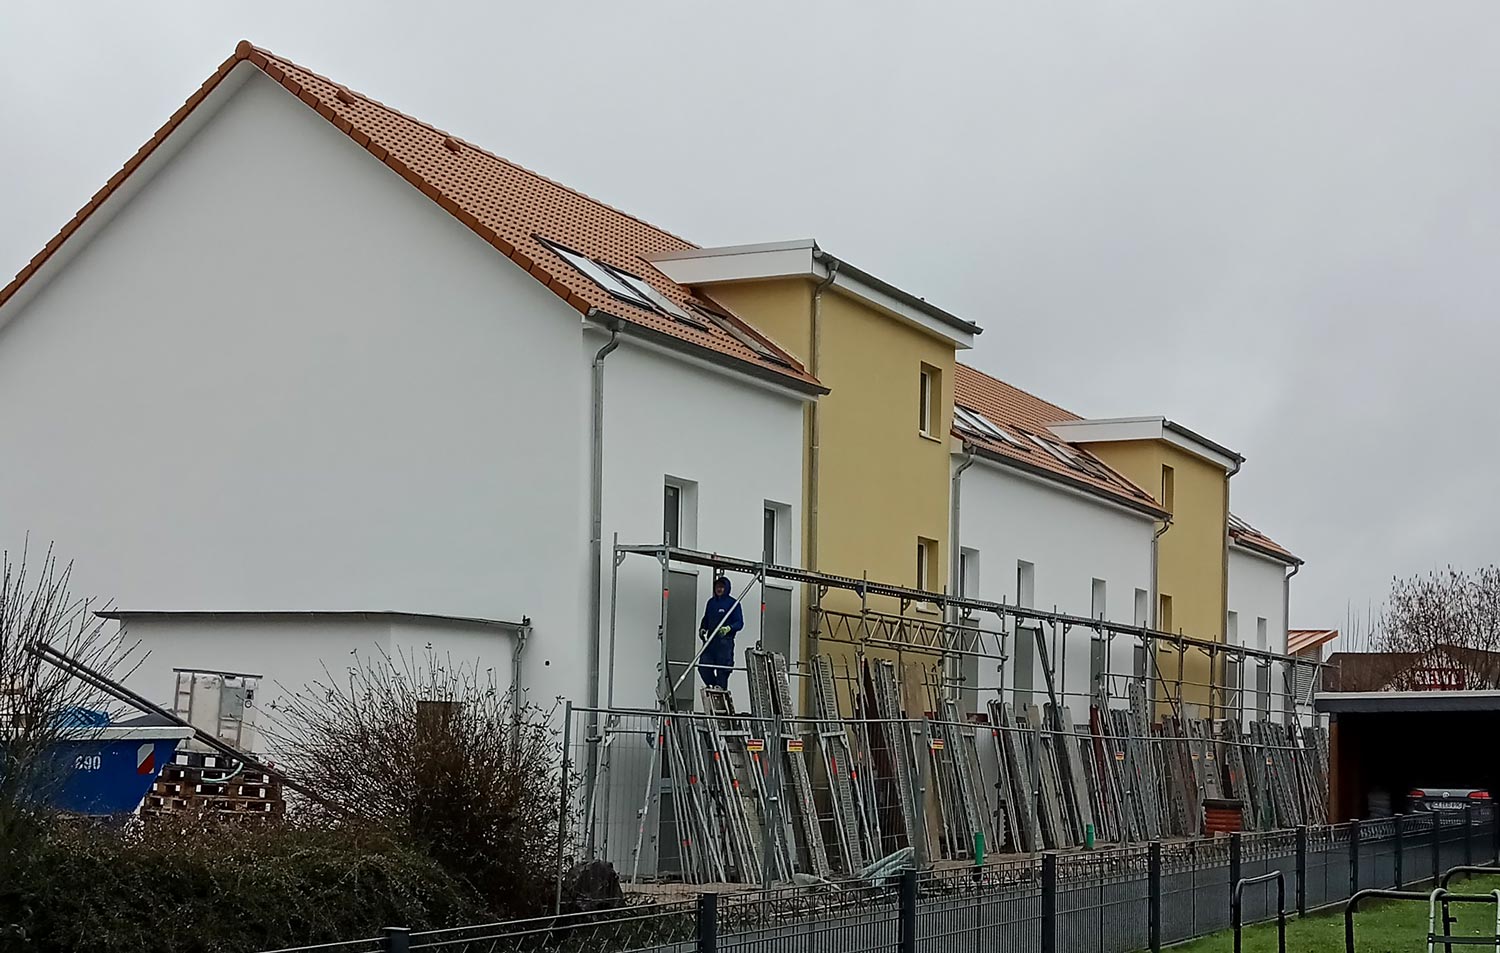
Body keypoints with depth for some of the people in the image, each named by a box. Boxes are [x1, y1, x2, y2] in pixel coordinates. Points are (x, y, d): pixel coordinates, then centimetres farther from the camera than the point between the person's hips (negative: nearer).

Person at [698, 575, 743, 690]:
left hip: (725, 641, -5)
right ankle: (714, 686, 15)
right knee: (703, 666, -3)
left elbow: (739, 623, -3)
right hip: (710, 640, 5)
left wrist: (729, 628, -21)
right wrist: (702, 629, 5)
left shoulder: (733, 603, -1)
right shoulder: (711, 602, 16)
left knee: (722, 670, -5)